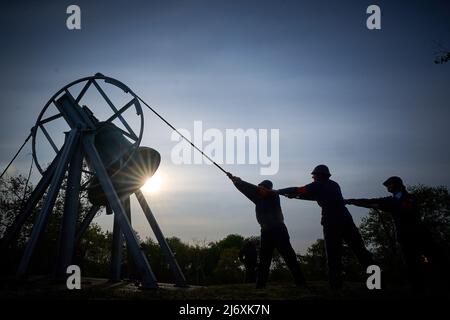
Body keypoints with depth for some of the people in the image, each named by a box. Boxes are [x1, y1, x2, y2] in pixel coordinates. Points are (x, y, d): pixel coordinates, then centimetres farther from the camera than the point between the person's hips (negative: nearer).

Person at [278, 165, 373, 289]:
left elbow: (297, 190, 8)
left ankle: (336, 283, -4)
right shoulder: (334, 185, 24)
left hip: (331, 222, -5)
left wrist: (278, 191, 20)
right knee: (359, 249, 3)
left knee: (333, 254, 0)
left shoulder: (318, 185, 6)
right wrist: (296, 196, 34)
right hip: (346, 219, 5)